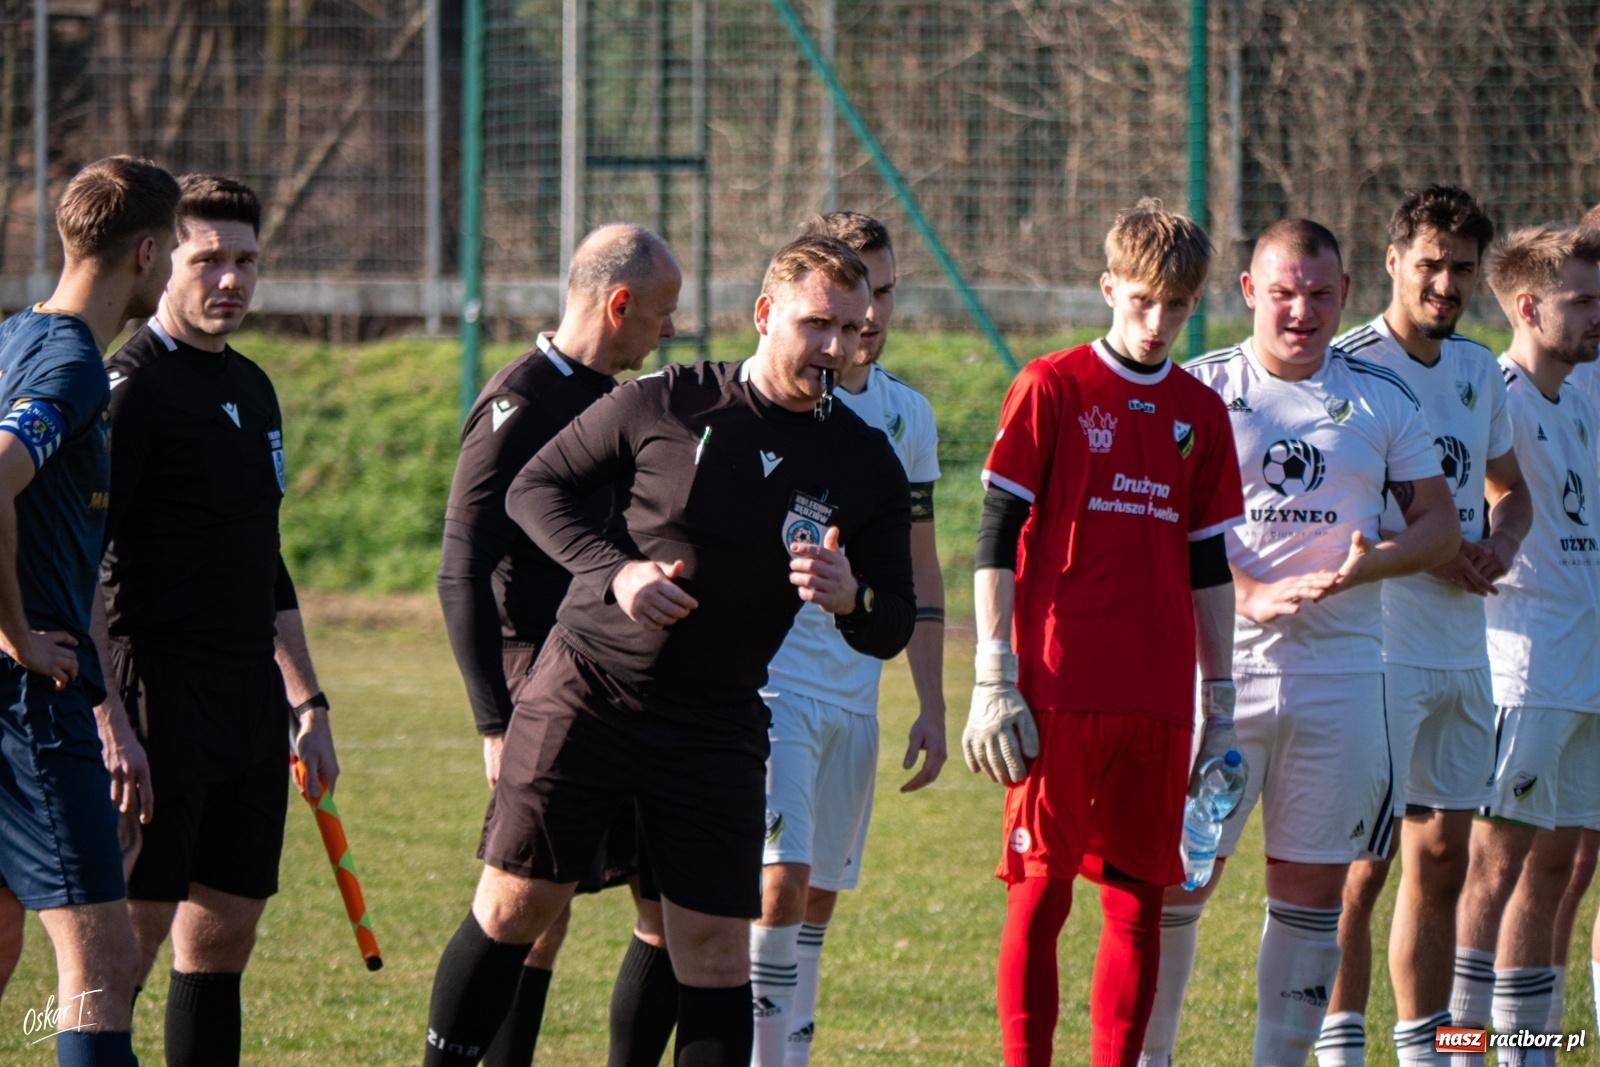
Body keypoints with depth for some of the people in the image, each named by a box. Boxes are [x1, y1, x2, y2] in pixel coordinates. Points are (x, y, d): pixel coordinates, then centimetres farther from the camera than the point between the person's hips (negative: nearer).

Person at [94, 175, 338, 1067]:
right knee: (129, 935, -11)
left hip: (250, 710, 9)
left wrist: (307, 702, 23)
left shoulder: (252, 388, 17)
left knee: (225, 933, 8)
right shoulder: (132, 386, -10)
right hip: (162, 704, -8)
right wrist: (109, 721, -21)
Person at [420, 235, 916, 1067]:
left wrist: (850, 597, -18)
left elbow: (891, 629, 6)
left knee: (715, 950, -3)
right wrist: (614, 571, -12)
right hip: (585, 695, -2)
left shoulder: (865, 464, 1)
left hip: (717, 730, 2)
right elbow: (534, 488, 4)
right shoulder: (664, 404, -5)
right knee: (513, 909, -1)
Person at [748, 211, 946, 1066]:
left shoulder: (907, 416, 11)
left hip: (853, 696, 6)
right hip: (769, 680, -6)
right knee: (779, 884, -17)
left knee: (817, 902, 7)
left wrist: (932, 705, 14)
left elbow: (917, 570, 18)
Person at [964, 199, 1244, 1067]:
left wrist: (1220, 700, 15)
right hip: (1059, 693, -4)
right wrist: (995, 683, -8)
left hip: (1157, 701, 4)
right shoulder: (1051, 389, -1)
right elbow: (996, 539, -2)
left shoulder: (1200, 414, 12)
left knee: (1140, 899, 4)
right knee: (1041, 893, -3)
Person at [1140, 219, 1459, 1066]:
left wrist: (1369, 564, -10)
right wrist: (1248, 594, -19)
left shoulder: (1382, 398, 10)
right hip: (1220, 669, -2)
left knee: (1312, 892, 4)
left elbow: (1440, 524, 11)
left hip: (1341, 672, 2)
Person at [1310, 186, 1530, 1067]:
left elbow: (1509, 488, 25)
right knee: (1362, 863, -7)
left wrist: (1499, 543, 2)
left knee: (1443, 858, 11)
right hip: (1378, 652, -7)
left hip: (1463, 654, 7)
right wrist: (1432, 552, -18)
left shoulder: (1477, 371, 13)